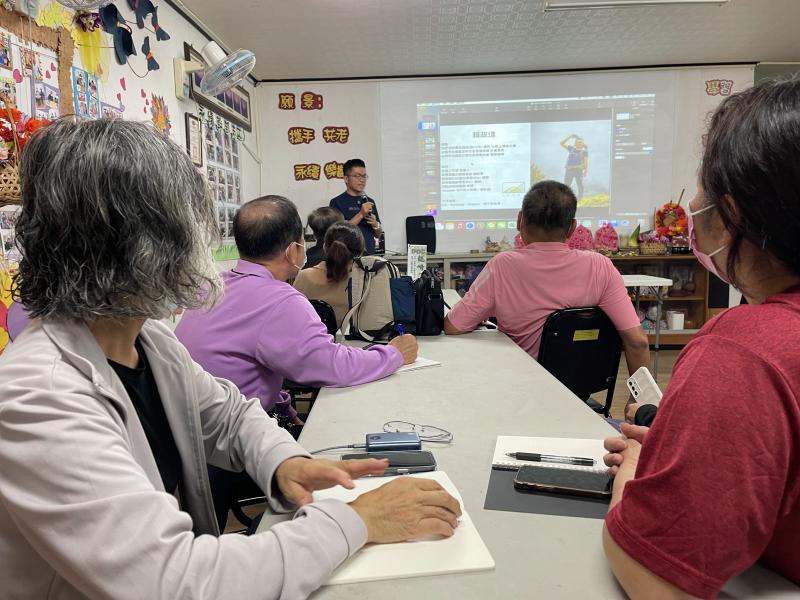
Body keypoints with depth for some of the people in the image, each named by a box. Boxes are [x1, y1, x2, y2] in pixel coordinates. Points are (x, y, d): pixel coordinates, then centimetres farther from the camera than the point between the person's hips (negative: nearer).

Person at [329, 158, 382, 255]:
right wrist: (361, 214, -17)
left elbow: (378, 235, 17)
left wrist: (375, 224, -5)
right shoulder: (337, 202, -3)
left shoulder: (369, 201, 13)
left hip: (370, 254, 5)